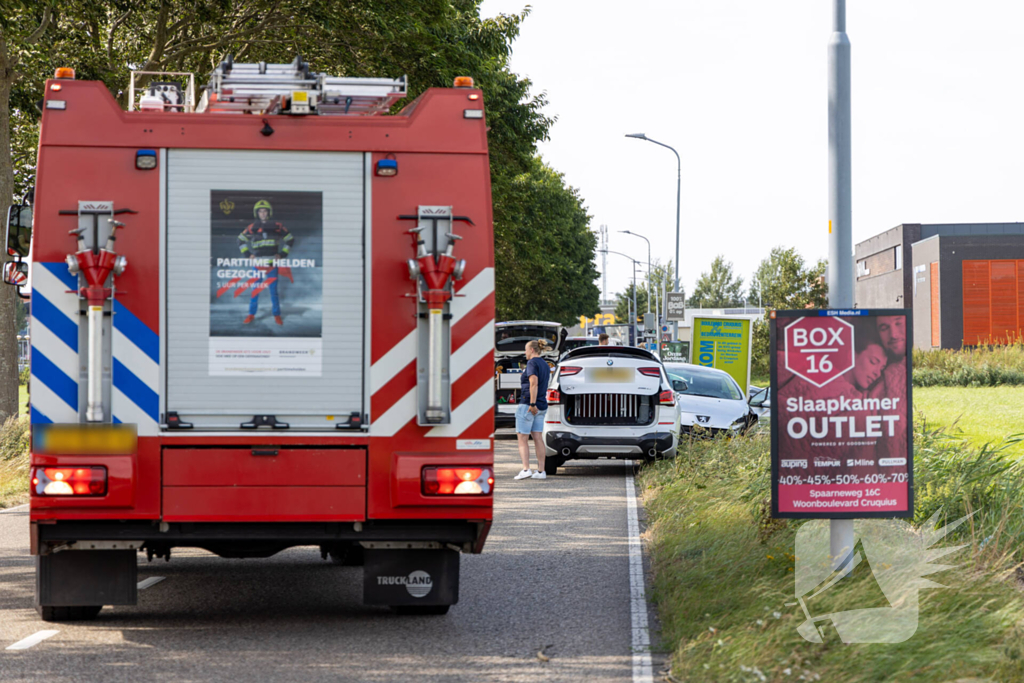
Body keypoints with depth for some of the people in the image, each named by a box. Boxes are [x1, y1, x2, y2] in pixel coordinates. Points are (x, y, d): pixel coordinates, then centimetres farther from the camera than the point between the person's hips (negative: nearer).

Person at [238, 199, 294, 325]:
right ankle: (251, 314, 9)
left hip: (272, 263, 0)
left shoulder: (276, 226, 2)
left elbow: (289, 238, 12)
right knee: (255, 290, 2)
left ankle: (277, 315, 10)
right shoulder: (252, 227, 3)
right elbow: (241, 240, 15)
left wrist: (282, 254, 6)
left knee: (273, 289, 2)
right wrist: (247, 254, 6)